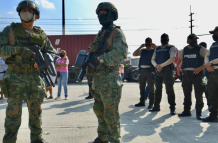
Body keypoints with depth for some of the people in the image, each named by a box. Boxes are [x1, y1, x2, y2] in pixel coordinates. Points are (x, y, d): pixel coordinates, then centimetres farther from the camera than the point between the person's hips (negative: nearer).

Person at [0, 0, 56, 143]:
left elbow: (52, 52, 8)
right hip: (16, 77, -3)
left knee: (36, 109, 8)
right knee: (14, 111, -6)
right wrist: (18, 50, -24)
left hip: (35, 76, 3)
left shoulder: (41, 34, 11)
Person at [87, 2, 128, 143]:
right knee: (99, 110, 16)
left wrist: (100, 59, -33)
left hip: (110, 79, -8)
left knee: (111, 113, -5)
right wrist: (88, 59, -1)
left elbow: (121, 53, -22)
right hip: (97, 78, 9)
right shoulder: (100, 35, 20)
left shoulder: (117, 33, -5)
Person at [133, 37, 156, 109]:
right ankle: (142, 102, 19)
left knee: (151, 87, -3)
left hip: (150, 70, -4)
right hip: (142, 70, 4)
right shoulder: (142, 50, 18)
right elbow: (134, 54, 7)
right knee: (142, 87, 9)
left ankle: (151, 103, 2)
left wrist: (155, 47, -13)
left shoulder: (154, 50, 7)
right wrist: (140, 47, -1)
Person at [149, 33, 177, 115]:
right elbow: (152, 59, 13)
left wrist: (161, 65, -18)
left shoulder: (171, 48, 3)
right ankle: (156, 107, 17)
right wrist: (156, 65, -9)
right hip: (158, 71, 5)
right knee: (158, 89, 9)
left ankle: (172, 108, 1)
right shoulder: (157, 49, 19)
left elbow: (172, 59, -11)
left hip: (167, 71, -5)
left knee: (169, 90, -5)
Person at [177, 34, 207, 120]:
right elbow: (179, 60, 26)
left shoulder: (201, 49, 1)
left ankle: (198, 113, 2)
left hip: (197, 74, -4)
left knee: (198, 94, -4)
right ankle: (186, 111, 19)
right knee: (186, 94, 9)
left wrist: (200, 68, -20)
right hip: (186, 74, 4)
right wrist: (178, 68, 9)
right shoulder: (184, 50, 14)